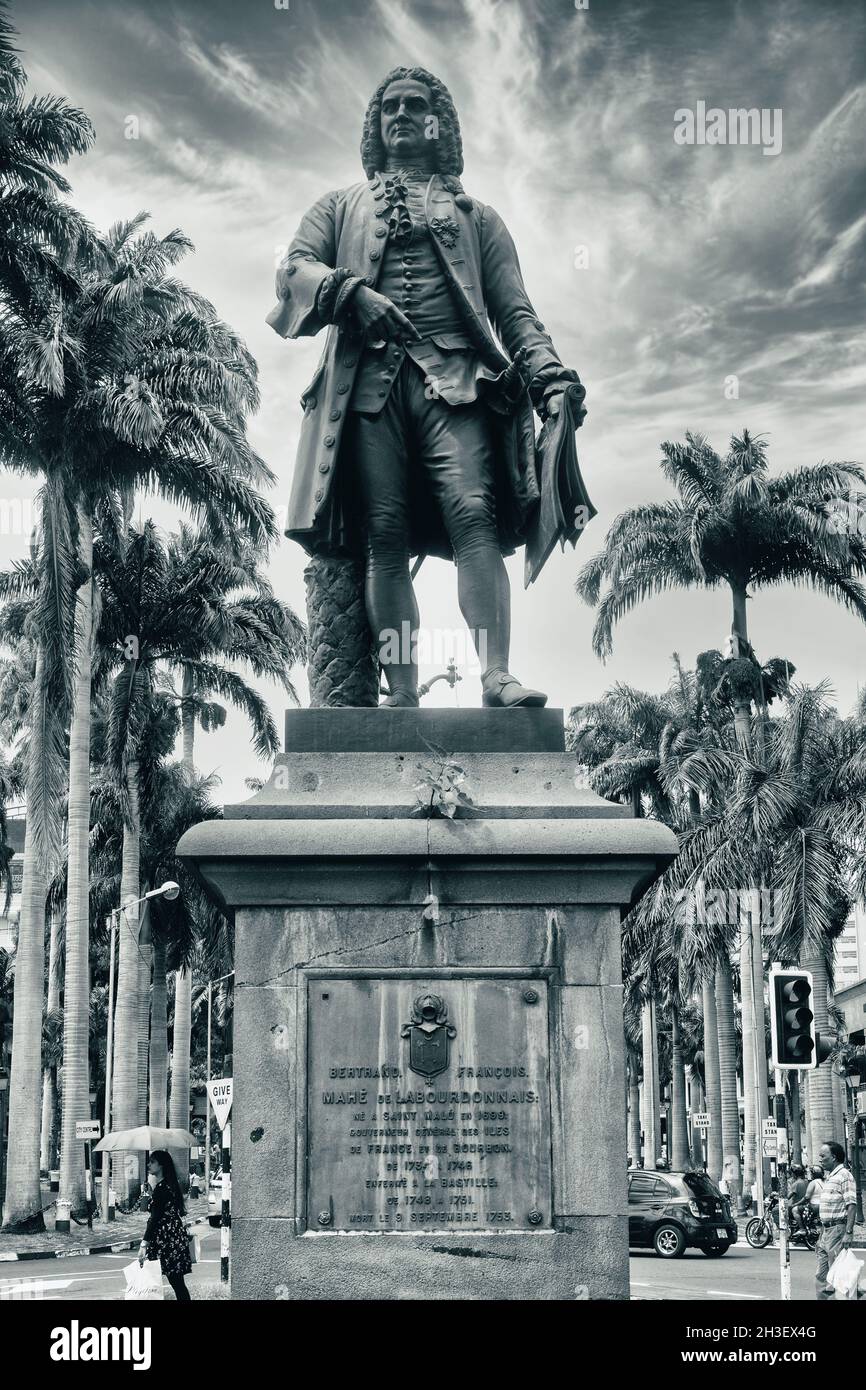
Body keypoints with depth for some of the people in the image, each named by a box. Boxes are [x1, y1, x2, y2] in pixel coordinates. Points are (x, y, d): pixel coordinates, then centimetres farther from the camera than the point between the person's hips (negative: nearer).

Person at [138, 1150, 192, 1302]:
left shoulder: (162, 1187, -15)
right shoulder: (169, 1185, 14)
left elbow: (155, 1218, -20)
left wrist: (144, 1244, -21)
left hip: (169, 1238, -10)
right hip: (176, 1236, 10)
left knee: (176, 1281, -6)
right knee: (177, 1281, 10)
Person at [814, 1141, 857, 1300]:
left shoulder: (844, 1175, -11)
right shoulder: (829, 1177, 17)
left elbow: (851, 1204, -18)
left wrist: (849, 1233, -24)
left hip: (838, 1230, -9)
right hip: (826, 1230, 9)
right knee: (821, 1275, 10)